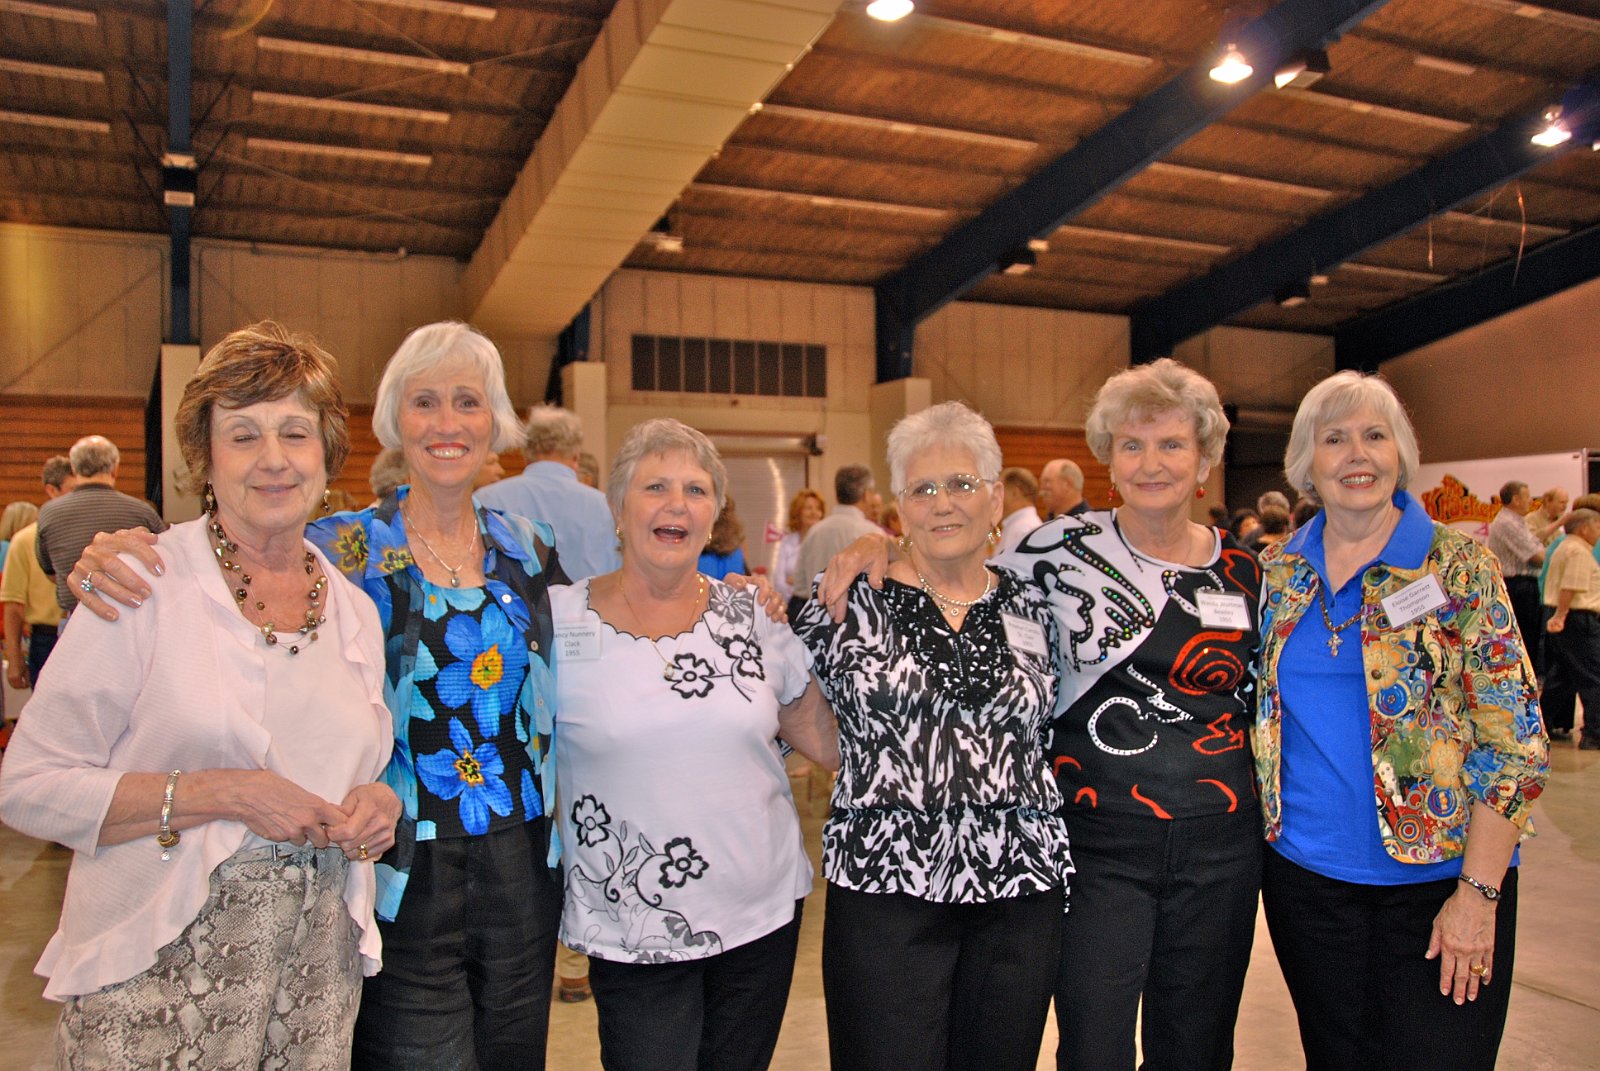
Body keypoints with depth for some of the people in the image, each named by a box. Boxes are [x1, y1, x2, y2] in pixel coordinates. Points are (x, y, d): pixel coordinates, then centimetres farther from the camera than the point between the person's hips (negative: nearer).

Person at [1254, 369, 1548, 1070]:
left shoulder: (1458, 565, -7)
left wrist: (1478, 892, -13)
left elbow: (1513, 741, -10)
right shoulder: (1279, 571, 3)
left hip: (1435, 879, -3)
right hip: (1305, 877, 3)